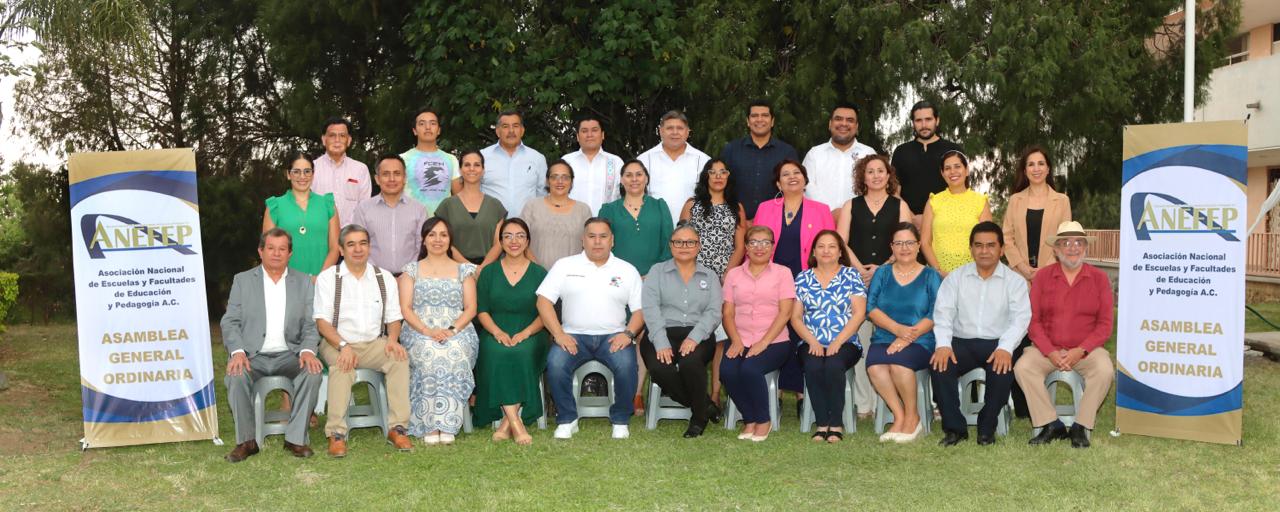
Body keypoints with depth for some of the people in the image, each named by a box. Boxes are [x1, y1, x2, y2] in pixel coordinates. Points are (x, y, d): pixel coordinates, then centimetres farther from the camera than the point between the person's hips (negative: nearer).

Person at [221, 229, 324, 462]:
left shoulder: (304, 282, 12)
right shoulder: (242, 280, 11)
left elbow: (311, 324, 6)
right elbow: (230, 322, 4)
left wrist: (308, 350, -14)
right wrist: (237, 351, -15)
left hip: (289, 355, 1)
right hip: (252, 355, 0)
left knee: (312, 372, -29)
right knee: (236, 376, -32)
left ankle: (296, 438, -17)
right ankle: (246, 441, -15)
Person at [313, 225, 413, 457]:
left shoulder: (384, 278, 12)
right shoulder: (327, 278, 3)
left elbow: (393, 317, 12)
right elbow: (322, 321, -4)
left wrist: (392, 339, -11)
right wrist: (343, 346, -21)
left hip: (375, 343, 2)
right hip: (337, 343, -2)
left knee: (400, 357, -28)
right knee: (342, 366, -35)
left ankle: (397, 427, -25)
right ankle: (336, 433, -32)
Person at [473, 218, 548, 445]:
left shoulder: (539, 274, 12)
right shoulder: (489, 272, 15)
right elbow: (481, 310, 8)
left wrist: (525, 333, -14)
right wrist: (497, 332, -12)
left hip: (529, 336, -1)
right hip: (495, 335, 1)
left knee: (522, 353, -35)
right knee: (496, 353, -34)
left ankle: (508, 422, -30)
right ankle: (516, 422, -36)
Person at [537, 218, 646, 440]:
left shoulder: (627, 270, 12)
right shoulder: (565, 266, 9)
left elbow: (640, 309, 7)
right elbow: (544, 300, 2)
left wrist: (628, 333, -11)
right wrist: (559, 334, -10)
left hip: (613, 336, 0)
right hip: (574, 335, 0)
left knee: (626, 365, -30)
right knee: (555, 364, -29)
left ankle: (620, 420, -6)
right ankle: (567, 419, -8)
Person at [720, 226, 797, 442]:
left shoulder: (782, 273, 6)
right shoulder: (734, 274, 14)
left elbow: (785, 312, -4)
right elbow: (728, 313, 8)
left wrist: (763, 343, -15)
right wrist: (736, 340, -10)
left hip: (774, 341, -3)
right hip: (741, 341, 3)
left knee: (749, 368, -31)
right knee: (727, 371, -27)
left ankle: (763, 421, -8)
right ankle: (749, 420, -4)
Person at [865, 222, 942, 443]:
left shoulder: (930, 276, 10)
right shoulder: (882, 273, 16)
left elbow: (935, 315, -3)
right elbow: (871, 308, 4)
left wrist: (907, 338, -16)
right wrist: (898, 329, -13)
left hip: (920, 341, -2)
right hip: (884, 338, 2)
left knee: (899, 362, -33)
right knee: (874, 365, -31)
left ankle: (912, 416, -10)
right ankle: (900, 417, -16)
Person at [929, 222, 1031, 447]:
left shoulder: (1015, 281, 8)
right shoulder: (955, 278, 12)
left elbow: (1020, 318, -5)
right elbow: (943, 314, 1)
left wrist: (1005, 348, -24)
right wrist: (943, 344, -19)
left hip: (997, 344, -1)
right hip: (962, 342, 1)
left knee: (1003, 369, -33)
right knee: (940, 366, -28)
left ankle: (987, 428, -11)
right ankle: (954, 427, -13)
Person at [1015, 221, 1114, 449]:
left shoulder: (1099, 278, 4)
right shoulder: (1042, 276, 5)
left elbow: (1105, 323, -1)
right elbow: (1033, 320, 0)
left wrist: (1080, 351, -15)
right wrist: (1050, 352, -13)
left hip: (1086, 349, -1)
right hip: (1048, 348, 1)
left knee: (1105, 370, -30)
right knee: (1022, 367, -26)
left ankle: (1081, 427, -13)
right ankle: (1051, 425, -13)